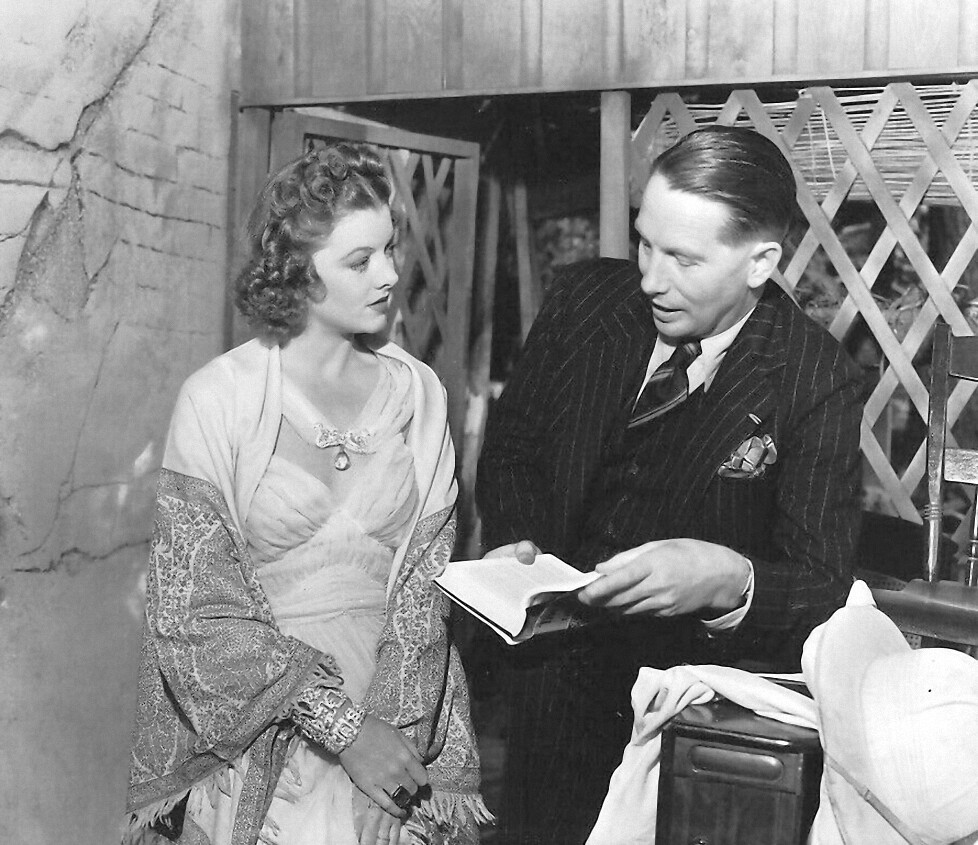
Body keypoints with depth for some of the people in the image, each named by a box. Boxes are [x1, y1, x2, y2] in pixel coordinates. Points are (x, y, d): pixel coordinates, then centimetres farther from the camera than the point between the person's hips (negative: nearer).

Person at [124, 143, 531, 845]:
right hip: (256, 742, -3)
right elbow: (201, 610, -12)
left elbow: (425, 582, 0)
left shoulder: (418, 393, -1)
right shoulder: (218, 401, -11)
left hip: (393, 725, 3)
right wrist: (343, 728, -16)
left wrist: (397, 725, -12)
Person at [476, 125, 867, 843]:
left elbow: (823, 589, -15)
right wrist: (520, 546, -11)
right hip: (556, 669, 3)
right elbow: (510, 451, 8)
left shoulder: (819, 386, -14)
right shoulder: (586, 300, -3)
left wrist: (730, 581, -36)